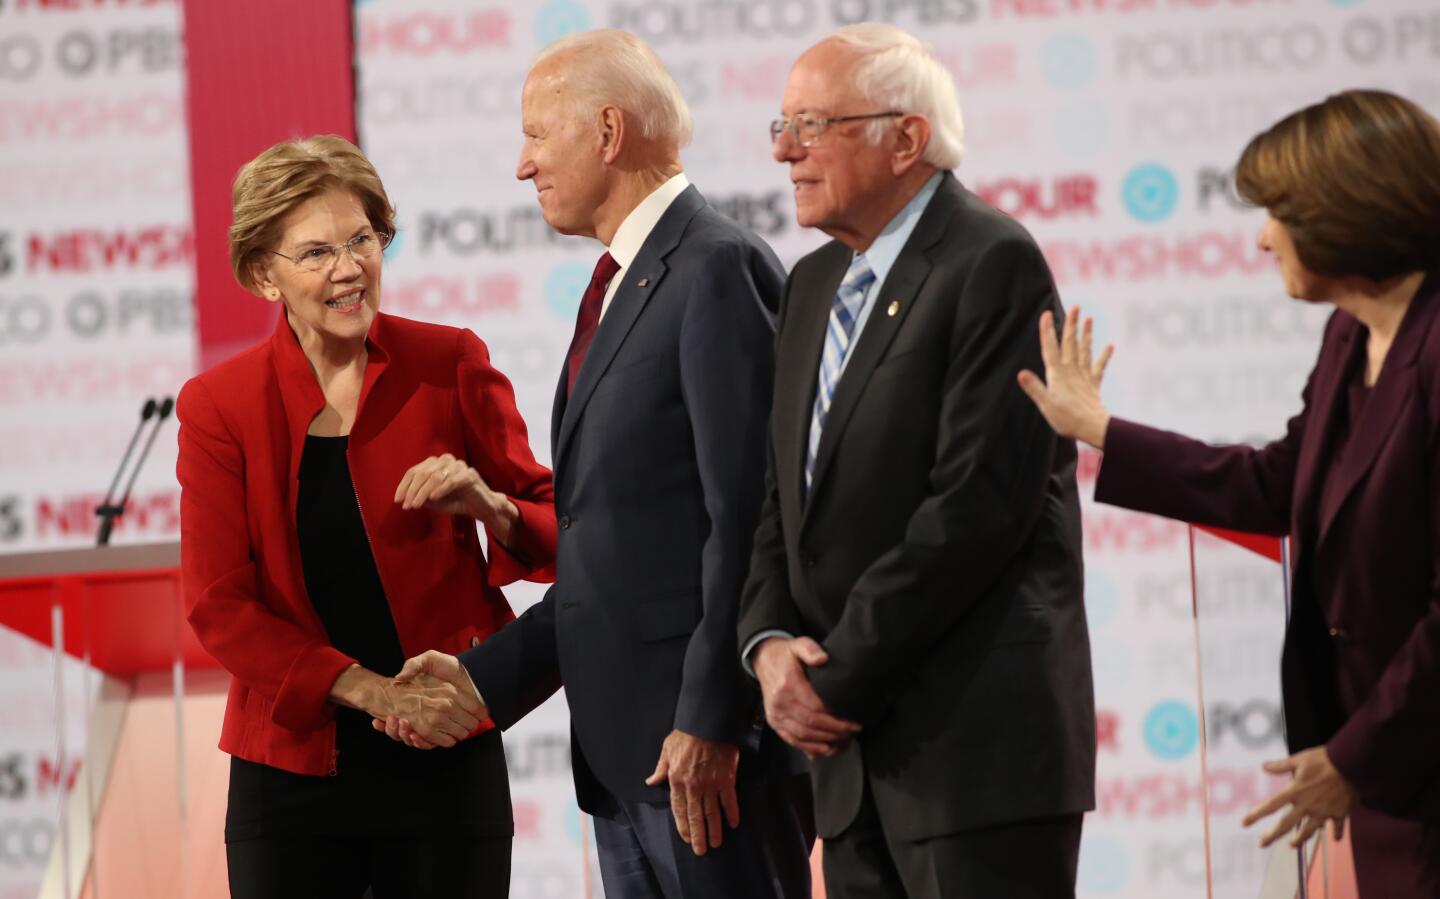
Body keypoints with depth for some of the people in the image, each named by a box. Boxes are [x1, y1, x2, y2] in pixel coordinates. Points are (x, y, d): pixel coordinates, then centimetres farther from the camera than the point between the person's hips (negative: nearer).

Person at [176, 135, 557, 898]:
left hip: (447, 761, 0)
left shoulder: (450, 366, 0)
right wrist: (368, 689, -14)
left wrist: (489, 506, -17)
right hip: (293, 770, 0)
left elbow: (554, 540, 6)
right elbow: (218, 608, -3)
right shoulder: (219, 406, 0)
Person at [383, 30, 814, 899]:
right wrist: (483, 675, 12)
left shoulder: (719, 271, -10)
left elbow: (747, 516, -17)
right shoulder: (623, 289, 20)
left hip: (714, 750, -9)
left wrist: (708, 723, -20)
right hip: (623, 749, 9)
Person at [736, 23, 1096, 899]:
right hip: (857, 754, 8)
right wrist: (771, 644, -2)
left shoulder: (993, 264, -9)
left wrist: (841, 676, -14)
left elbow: (980, 503, -17)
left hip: (980, 746, -8)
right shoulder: (815, 286, 18)